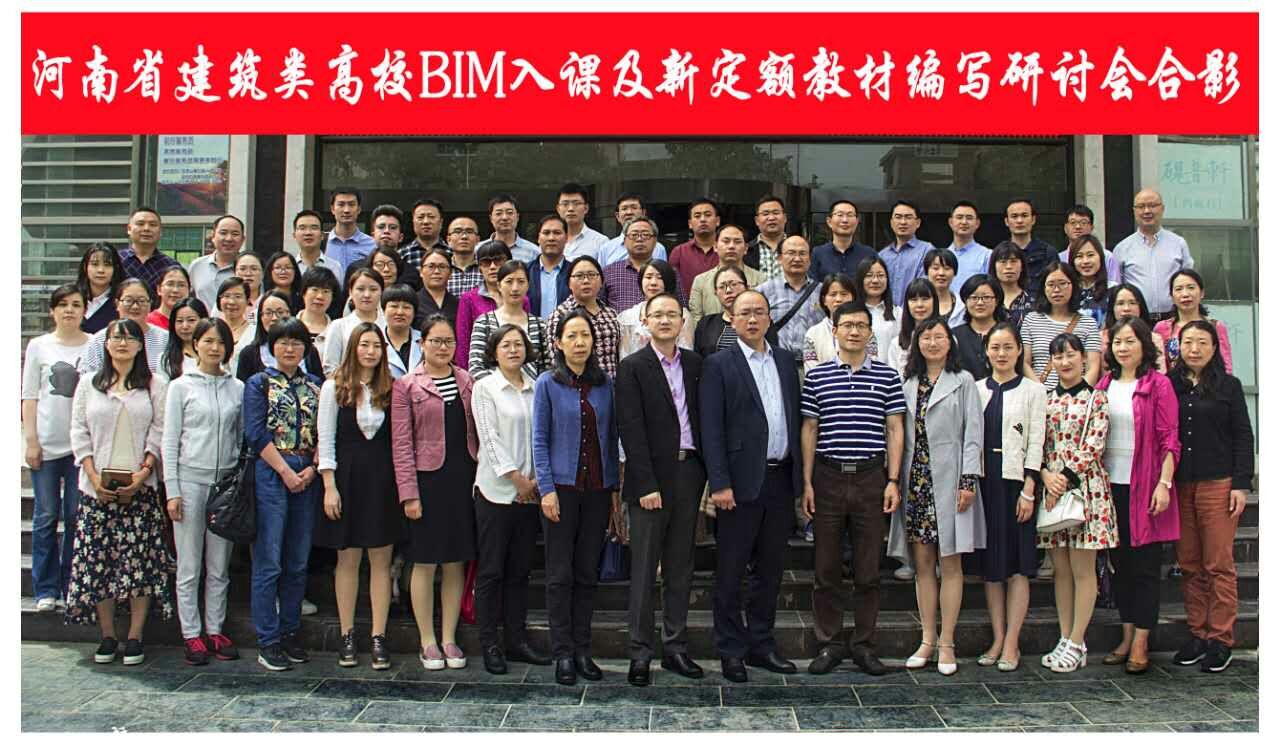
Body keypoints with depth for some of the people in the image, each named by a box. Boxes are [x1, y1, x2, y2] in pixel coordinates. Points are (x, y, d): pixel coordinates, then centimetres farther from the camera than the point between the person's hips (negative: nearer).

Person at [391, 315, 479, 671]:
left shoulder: (466, 381, 10)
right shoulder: (406, 385, -2)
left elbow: (475, 432, 11)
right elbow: (401, 444, -5)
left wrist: (480, 477, 2)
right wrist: (409, 493, -11)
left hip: (463, 478, 4)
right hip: (427, 479, -3)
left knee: (456, 563, 8)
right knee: (425, 563, 3)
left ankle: (449, 639, 18)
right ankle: (427, 641, 15)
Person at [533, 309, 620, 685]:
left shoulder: (606, 383, 6)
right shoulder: (548, 384, -2)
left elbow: (611, 438, 9)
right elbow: (540, 440, -4)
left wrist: (615, 487, 6)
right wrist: (546, 489, -11)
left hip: (598, 489, 3)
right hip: (563, 487, -3)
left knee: (588, 573, 8)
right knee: (561, 574, 2)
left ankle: (582, 650, 17)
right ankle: (563, 653, 10)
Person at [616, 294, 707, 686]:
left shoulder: (695, 363, 10)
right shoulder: (632, 367, -4)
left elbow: (704, 418, 10)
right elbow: (632, 430, -10)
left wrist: (709, 473, 2)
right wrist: (646, 485, -15)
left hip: (689, 473, 5)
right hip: (651, 477, -5)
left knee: (680, 567, 11)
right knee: (644, 569, 1)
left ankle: (676, 647, 21)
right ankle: (640, 652, 9)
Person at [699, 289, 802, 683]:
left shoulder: (785, 360, 12)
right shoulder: (718, 365, -3)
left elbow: (795, 418, 13)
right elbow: (711, 428, -8)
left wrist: (799, 474, 7)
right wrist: (719, 483, -15)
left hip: (781, 479, 5)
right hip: (742, 481, -5)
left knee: (770, 569, 14)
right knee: (730, 572, 3)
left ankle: (761, 644, 25)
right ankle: (731, 651, 14)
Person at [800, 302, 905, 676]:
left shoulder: (887, 376, 5)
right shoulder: (817, 376, 5)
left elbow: (895, 430, 5)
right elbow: (809, 430, 6)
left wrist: (893, 480, -2)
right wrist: (807, 481, 0)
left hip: (871, 477, 0)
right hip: (828, 477, 0)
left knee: (869, 568, 5)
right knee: (826, 568, 5)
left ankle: (864, 645, 16)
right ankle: (828, 644, 16)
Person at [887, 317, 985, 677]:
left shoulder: (963, 382, 3)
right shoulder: (908, 385, 13)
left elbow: (972, 434, -2)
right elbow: (901, 435, 12)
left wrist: (968, 481, -11)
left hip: (948, 481, -3)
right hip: (915, 482, 3)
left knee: (950, 563, 0)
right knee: (922, 563, 6)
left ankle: (946, 643, 6)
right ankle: (927, 640, 14)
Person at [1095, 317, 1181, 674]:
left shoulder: (1158, 384, -4)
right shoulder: (1104, 385, 10)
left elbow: (1169, 439, -7)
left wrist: (1164, 483, -14)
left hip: (1144, 486, -5)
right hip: (1110, 484, 5)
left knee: (1145, 565, 0)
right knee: (1120, 562, 11)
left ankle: (1140, 644, 6)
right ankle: (1126, 637, 20)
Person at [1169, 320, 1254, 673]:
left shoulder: (1228, 386, 4)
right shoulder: (1169, 385, 8)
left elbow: (1243, 436, 3)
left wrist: (1241, 484, -5)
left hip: (1217, 485, -2)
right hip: (1179, 486, 2)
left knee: (1219, 564, -2)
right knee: (1190, 565, 6)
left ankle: (1221, 639, 4)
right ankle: (1197, 634, 14)